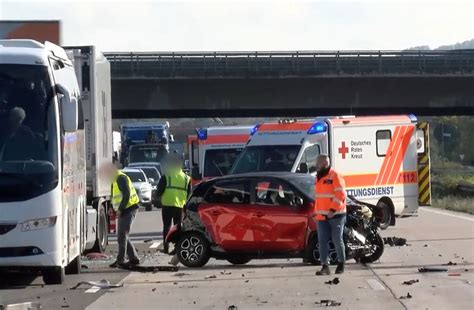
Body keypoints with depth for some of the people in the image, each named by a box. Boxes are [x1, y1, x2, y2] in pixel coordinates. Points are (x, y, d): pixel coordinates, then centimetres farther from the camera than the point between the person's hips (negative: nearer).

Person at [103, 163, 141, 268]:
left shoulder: (121, 178, -13)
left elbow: (126, 195, -22)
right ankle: (133, 259, 16)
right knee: (122, 236, 12)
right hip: (124, 211, 11)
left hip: (128, 210, -11)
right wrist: (113, 208, 14)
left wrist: (120, 209, -21)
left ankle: (120, 260, -14)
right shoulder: (116, 180, 20)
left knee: (122, 236, -12)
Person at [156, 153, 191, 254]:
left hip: (167, 206, -3)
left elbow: (159, 191, -5)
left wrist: (158, 196, 14)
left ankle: (166, 247, 0)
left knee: (166, 226, 5)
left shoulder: (166, 176, -6)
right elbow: (189, 194, 11)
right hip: (180, 206, 3)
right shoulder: (186, 178, 7)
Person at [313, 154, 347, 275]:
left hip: (335, 215, -7)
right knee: (322, 241, 0)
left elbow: (340, 195, -16)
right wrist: (316, 211, 19)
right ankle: (325, 266, 0)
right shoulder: (319, 177, 17)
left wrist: (333, 209, -22)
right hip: (322, 215, 7)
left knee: (337, 240, 1)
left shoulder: (335, 176, -9)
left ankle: (341, 263, 17)